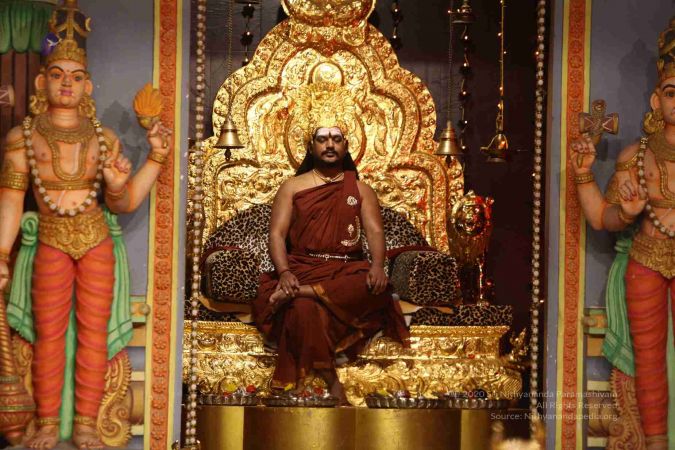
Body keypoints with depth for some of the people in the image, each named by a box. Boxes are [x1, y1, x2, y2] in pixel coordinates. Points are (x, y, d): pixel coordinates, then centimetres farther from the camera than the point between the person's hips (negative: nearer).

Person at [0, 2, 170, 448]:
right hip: (52, 244, -1)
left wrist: (155, 161, -6)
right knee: (49, 333, -2)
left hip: (97, 242, 1)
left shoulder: (104, 138, 4)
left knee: (94, 331, 1)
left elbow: (124, 203, 4)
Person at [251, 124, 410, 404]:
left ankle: (296, 293, -38)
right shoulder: (293, 187, 13)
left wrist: (377, 266, -20)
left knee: (377, 287, -35)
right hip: (302, 269, -1)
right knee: (304, 309, -38)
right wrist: (284, 273, -18)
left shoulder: (361, 190, 17)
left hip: (347, 272, 2)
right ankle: (331, 384, -35)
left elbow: (374, 230, 3)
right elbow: (277, 233, 3)